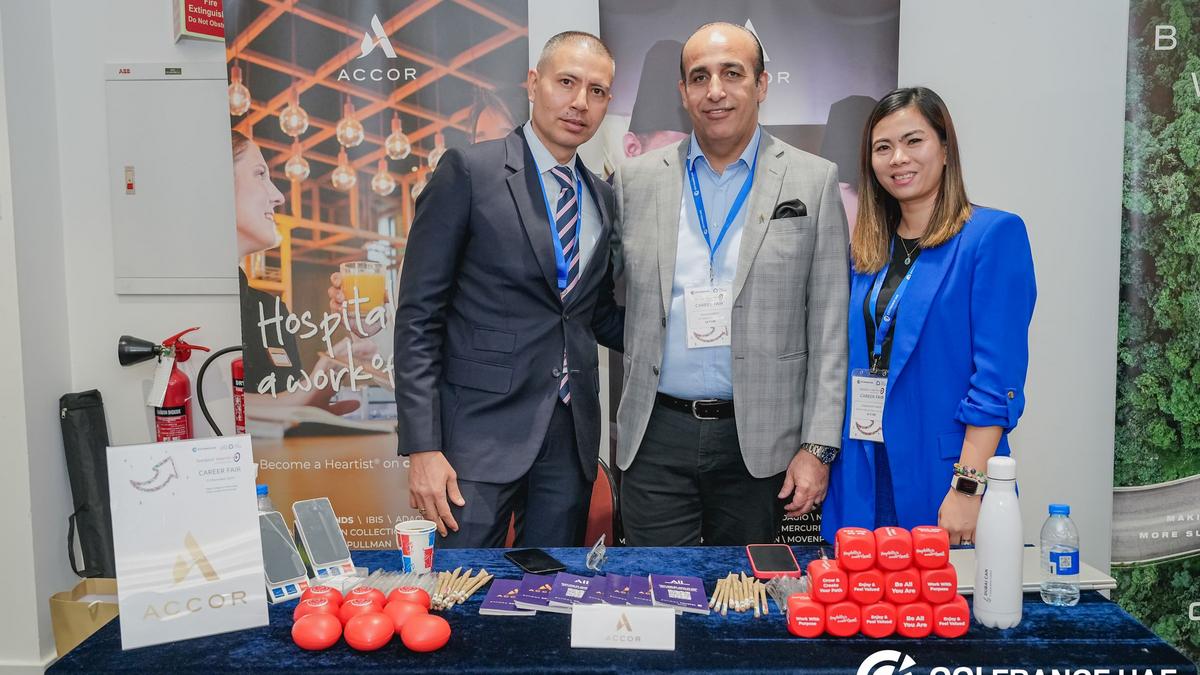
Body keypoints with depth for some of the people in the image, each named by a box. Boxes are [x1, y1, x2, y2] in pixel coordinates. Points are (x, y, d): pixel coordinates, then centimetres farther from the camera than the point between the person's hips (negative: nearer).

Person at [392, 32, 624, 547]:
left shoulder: (603, 199, 11)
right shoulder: (469, 171, -5)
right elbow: (419, 315, -8)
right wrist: (423, 447, -14)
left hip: (572, 438, 5)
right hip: (482, 430, -5)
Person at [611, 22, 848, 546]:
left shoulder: (814, 181, 0)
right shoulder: (638, 179, 4)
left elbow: (829, 330, -2)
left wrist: (819, 447, -5)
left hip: (758, 441, 0)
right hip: (657, 436, 1)